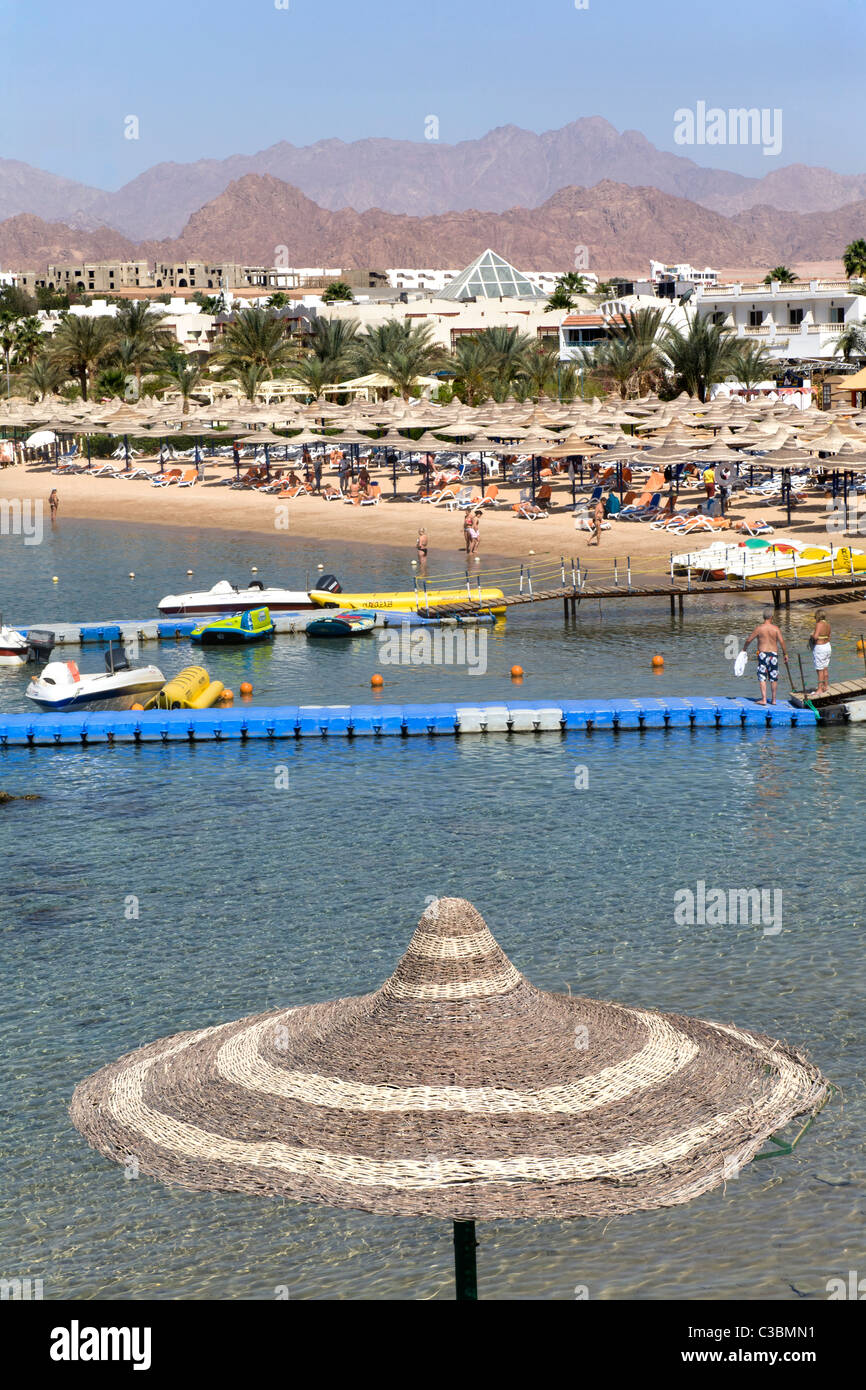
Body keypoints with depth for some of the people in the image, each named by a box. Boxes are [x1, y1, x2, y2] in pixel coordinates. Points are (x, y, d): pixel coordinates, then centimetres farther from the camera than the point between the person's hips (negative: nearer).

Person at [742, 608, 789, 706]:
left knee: (762, 677, 1)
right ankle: (773, 699, 19)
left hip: (762, 654, -2)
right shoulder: (775, 628, -5)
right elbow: (782, 642, -10)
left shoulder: (759, 628, -5)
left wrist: (744, 649, 19)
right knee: (773, 678, 12)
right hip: (774, 654, 2)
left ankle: (764, 699, -7)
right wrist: (785, 654, 2)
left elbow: (748, 640, 1)